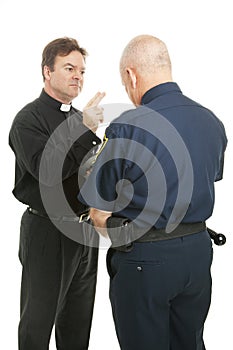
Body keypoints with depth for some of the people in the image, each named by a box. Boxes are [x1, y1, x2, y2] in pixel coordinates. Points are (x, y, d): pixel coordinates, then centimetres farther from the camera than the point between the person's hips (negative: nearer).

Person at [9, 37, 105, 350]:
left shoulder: (80, 118, 12)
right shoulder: (28, 119, -11)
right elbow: (47, 172, -25)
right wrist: (85, 131, -29)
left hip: (84, 228, 7)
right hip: (47, 232, -7)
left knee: (78, 321, 17)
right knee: (38, 323, 6)